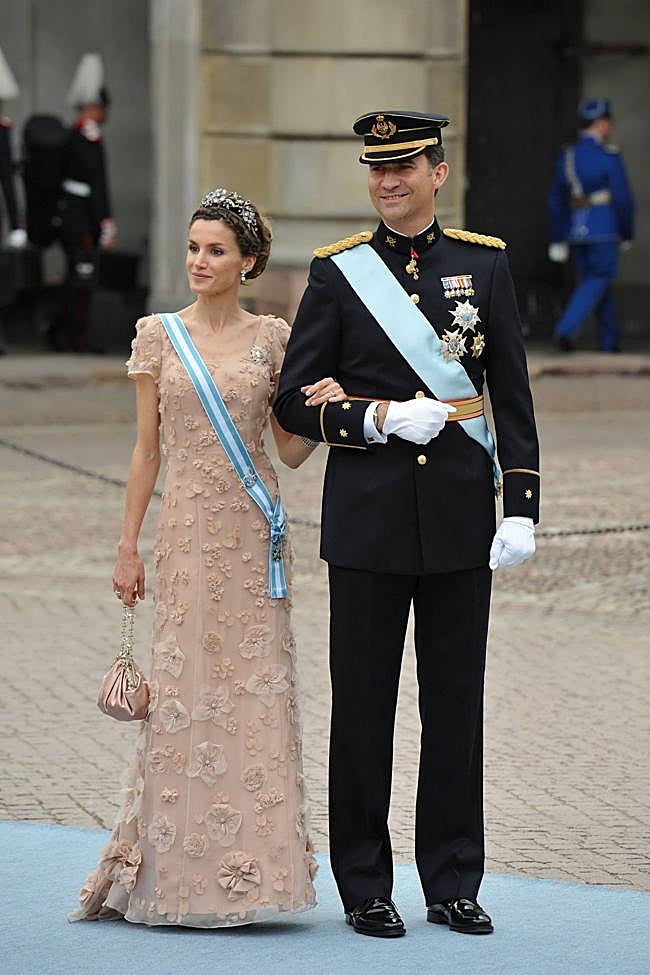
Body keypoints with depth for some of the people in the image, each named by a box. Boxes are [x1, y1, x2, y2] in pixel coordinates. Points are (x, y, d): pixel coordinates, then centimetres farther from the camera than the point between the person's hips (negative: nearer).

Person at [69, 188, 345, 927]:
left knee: (254, 687, 0)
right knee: (186, 689, -1)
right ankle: (177, 871, 7)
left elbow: (291, 450, 7)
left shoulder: (272, 338, 5)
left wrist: (324, 409, -13)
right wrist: (128, 546, 1)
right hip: (188, 527, -1)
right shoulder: (158, 335, 4)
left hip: (254, 530, 1)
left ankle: (244, 865, 8)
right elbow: (147, 447, 4)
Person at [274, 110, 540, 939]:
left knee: (455, 701, 6)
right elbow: (294, 402, 1)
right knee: (363, 704, 3)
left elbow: (513, 396, 6)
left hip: (459, 516, 1)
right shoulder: (337, 272, 1)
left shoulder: (485, 263, 5)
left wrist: (521, 506, -1)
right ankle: (365, 890, 11)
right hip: (368, 517, -1)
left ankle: (452, 885, 16)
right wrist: (379, 420, -15)